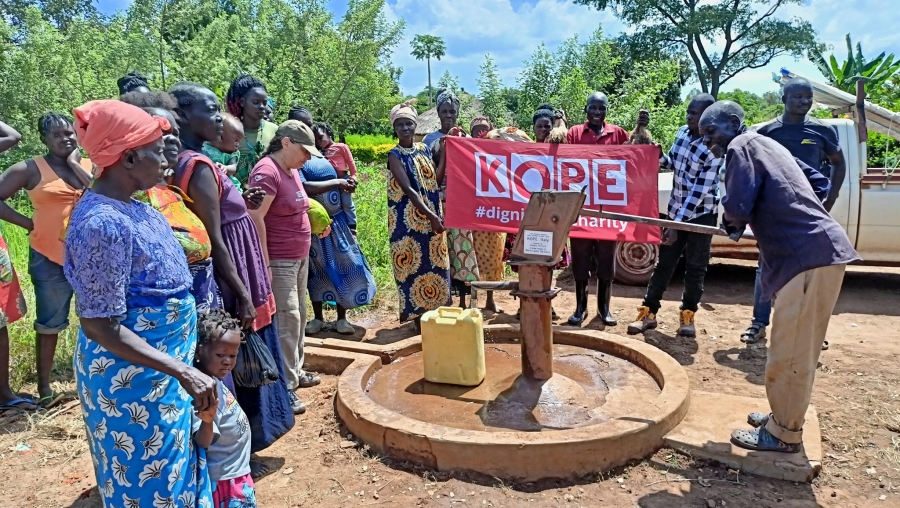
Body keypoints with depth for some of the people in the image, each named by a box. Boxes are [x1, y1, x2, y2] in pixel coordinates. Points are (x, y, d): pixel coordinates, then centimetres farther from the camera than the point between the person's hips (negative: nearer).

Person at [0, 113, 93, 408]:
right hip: (50, 257, -3)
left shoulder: (90, 165, 6)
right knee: (50, 323, 8)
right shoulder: (31, 169, -4)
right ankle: (44, 388, 18)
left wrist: (75, 164, -9)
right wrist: (28, 223, -7)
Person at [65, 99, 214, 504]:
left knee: (171, 468, 25)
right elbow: (101, 326, -27)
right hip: (133, 377, -9)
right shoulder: (103, 224, -27)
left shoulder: (130, 208, 3)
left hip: (160, 368, 9)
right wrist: (182, 372, -30)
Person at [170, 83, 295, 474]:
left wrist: (240, 203, 8)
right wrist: (243, 295, -21)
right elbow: (213, 241, -23)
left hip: (234, 275, 10)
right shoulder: (198, 166, -20)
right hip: (230, 280, -10)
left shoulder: (187, 162, 9)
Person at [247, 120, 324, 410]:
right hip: (279, 261, -10)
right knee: (287, 320, -7)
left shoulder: (291, 170, 11)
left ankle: (296, 371, 30)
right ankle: (285, 386, 2)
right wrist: (264, 263, -23)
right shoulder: (267, 172, -18)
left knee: (300, 316, 16)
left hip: (300, 257, 10)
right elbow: (255, 218, -23)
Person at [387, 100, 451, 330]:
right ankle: (418, 316, 7)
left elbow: (436, 181, 7)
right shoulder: (395, 155, -8)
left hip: (432, 217, 6)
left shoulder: (424, 149, 9)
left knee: (435, 263, 9)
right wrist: (431, 216, -24)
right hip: (409, 220, -6)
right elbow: (408, 189, -18)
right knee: (414, 265, -2)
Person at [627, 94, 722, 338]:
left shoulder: (713, 149, -20)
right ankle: (648, 311, 14)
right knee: (664, 263, 8)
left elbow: (700, 191, -23)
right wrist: (660, 157, -9)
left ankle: (687, 315, 20)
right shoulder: (682, 133, 0)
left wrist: (677, 224, -24)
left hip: (701, 214, -5)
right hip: (676, 209, 5)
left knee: (695, 268, 6)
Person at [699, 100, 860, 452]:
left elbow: (736, 207, -17)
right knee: (796, 350, 19)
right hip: (819, 250, 10)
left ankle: (784, 434, 11)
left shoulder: (741, 146, -5)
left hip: (808, 255, -10)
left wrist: (730, 223, 7)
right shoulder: (766, 145, 22)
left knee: (790, 353, -1)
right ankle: (784, 417, 31)